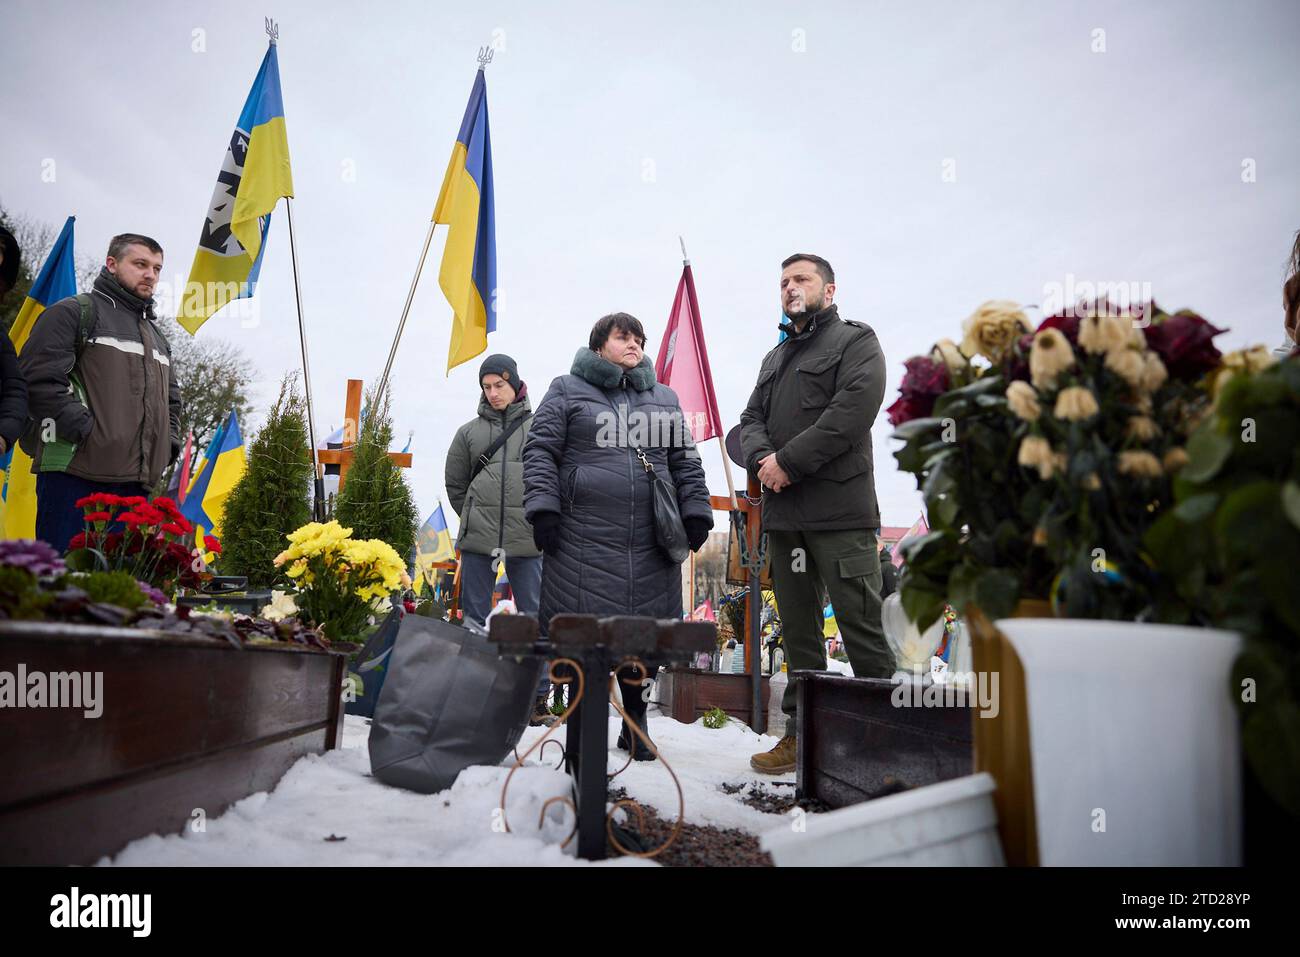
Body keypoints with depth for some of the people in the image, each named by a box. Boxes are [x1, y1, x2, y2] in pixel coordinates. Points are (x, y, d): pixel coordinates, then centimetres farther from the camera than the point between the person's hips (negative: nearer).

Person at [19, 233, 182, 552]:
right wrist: (86, 431, -14)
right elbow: (40, 379, -9)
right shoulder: (73, 312, 3)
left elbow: (172, 399, 30)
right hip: (75, 474, -6)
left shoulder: (157, 336, 26)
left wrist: (168, 445, 13)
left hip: (137, 482, 7)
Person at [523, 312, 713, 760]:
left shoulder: (664, 398, 19)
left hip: (649, 540, 4)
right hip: (583, 535, -3)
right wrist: (543, 506, -9)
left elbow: (685, 462, 19)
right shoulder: (567, 391, 8)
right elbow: (540, 451, 2)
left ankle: (635, 724, 24)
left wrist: (696, 513, 9)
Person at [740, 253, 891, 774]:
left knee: (861, 624, -5)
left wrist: (788, 462, -13)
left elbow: (851, 413, -12)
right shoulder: (775, 358, 25)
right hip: (782, 514, 7)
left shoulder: (856, 341, 3)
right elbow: (751, 419, 16)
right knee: (798, 628, 11)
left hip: (838, 510, -7)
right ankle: (804, 731, 20)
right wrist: (761, 457, -7)